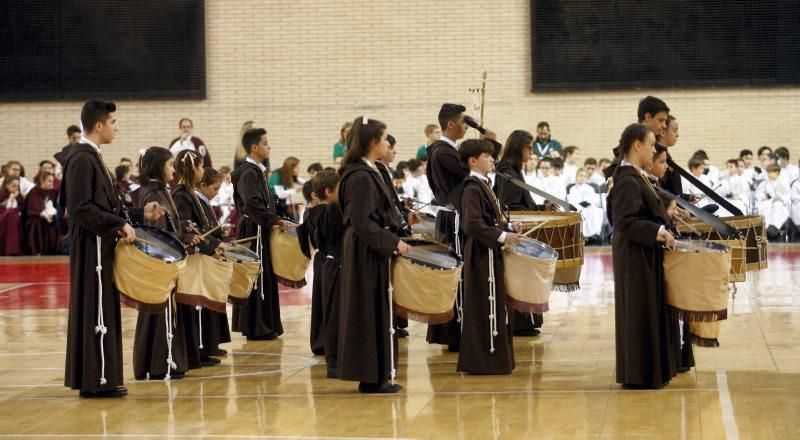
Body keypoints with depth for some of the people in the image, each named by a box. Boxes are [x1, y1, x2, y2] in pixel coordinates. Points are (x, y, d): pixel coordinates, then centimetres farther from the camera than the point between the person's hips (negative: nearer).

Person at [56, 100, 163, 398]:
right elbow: (80, 208, -22)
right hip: (92, 246, -10)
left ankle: (94, 377, 18)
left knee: (101, 312, 12)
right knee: (96, 312, -5)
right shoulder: (82, 159, -15)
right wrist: (120, 225, -20)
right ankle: (97, 380, -1)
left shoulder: (92, 157, 16)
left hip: (99, 245, 10)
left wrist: (139, 214, 15)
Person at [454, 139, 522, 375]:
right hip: (483, 255, -10)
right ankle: (486, 360, -1)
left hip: (491, 252, 10)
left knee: (497, 305, 13)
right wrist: (502, 236, -22)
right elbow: (472, 224, -25)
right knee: (485, 305, -6)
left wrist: (509, 233, 11)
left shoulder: (483, 185, 14)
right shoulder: (472, 188, -16)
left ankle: (497, 355, 20)